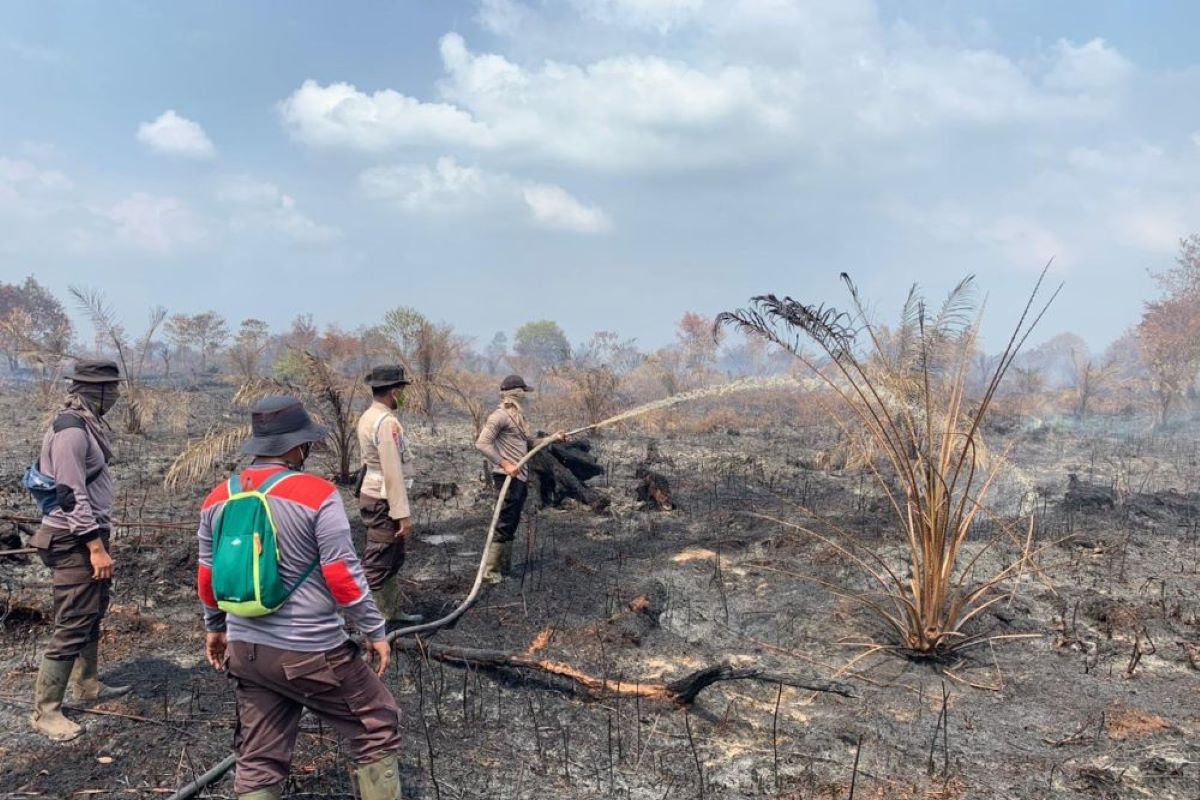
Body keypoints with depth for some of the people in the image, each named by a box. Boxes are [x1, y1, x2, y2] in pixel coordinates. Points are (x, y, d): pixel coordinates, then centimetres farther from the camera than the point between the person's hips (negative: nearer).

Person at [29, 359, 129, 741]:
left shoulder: (86, 424, 10)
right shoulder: (71, 430, -20)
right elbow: (72, 495, -23)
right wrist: (96, 546, -22)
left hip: (88, 536, 10)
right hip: (75, 542, -10)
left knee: (92, 615, 21)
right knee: (72, 626, -4)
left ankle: (87, 685, 36)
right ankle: (45, 711, 6)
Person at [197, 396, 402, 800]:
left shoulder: (218, 499, 3)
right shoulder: (317, 494, -16)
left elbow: (207, 576, 12)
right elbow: (343, 575, -15)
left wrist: (215, 628, 27)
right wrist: (375, 631, -5)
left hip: (245, 649, 6)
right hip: (310, 651, -6)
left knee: (258, 760, 16)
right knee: (376, 726, 12)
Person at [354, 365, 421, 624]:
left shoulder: (368, 416, 9)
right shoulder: (387, 422, -21)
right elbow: (393, 473, -24)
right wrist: (403, 514, -21)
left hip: (372, 495, 10)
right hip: (383, 501, -10)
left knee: (393, 559, 21)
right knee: (376, 566, -4)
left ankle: (391, 612, 32)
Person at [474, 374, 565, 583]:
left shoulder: (517, 417, 17)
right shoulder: (500, 416, -12)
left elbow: (528, 442, 23)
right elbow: (482, 443, -19)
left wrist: (553, 439, 18)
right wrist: (504, 464, -23)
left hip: (521, 477, 10)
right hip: (508, 478, -9)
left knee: (512, 525, 13)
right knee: (504, 525, -8)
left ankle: (505, 567, 21)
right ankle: (490, 570, -2)